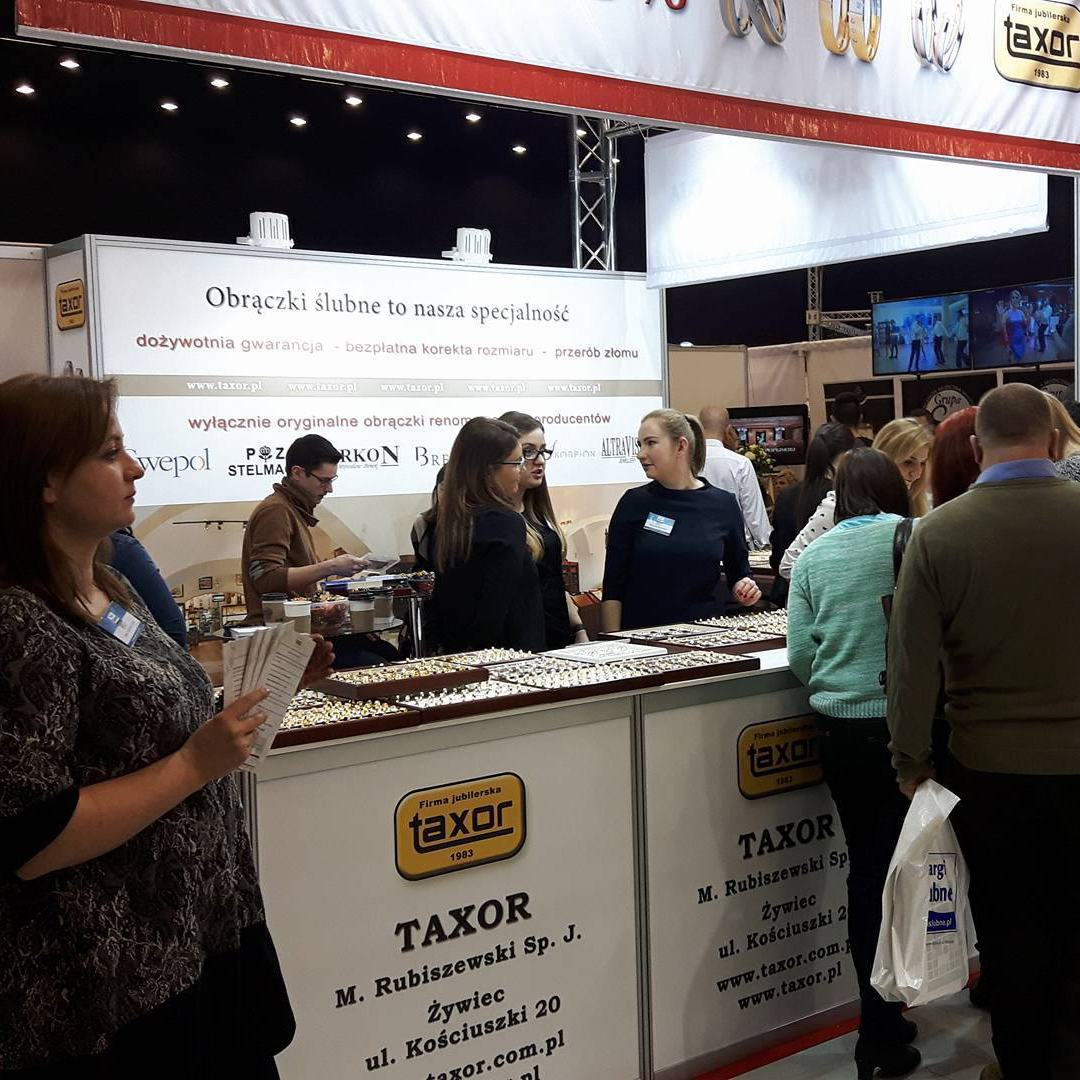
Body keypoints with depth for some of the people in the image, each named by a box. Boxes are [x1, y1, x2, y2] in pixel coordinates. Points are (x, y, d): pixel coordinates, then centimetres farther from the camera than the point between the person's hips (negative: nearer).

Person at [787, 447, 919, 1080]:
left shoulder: (814, 557, 4)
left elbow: (799, 655, 2)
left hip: (840, 733, 3)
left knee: (865, 870, 15)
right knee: (894, 873, 5)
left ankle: (880, 1022, 25)